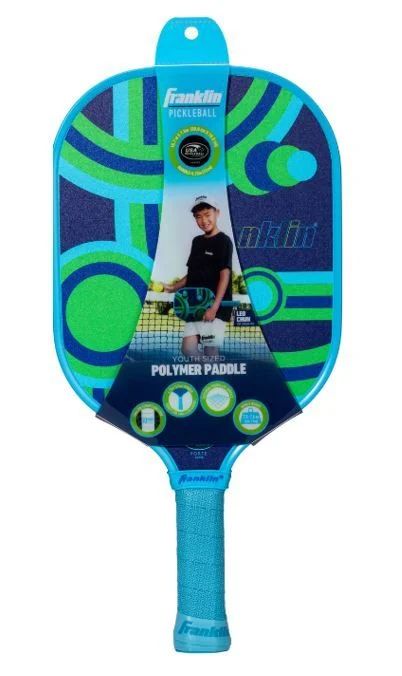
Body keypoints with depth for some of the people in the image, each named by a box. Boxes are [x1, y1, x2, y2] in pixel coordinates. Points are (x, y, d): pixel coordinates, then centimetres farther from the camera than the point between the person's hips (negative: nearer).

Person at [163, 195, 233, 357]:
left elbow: (225, 275, -13)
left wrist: (214, 307, -21)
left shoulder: (223, 241, -6)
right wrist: (174, 288, 9)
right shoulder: (197, 242, 16)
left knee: (210, 351, -7)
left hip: (214, 307, -7)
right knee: (188, 348, 1)